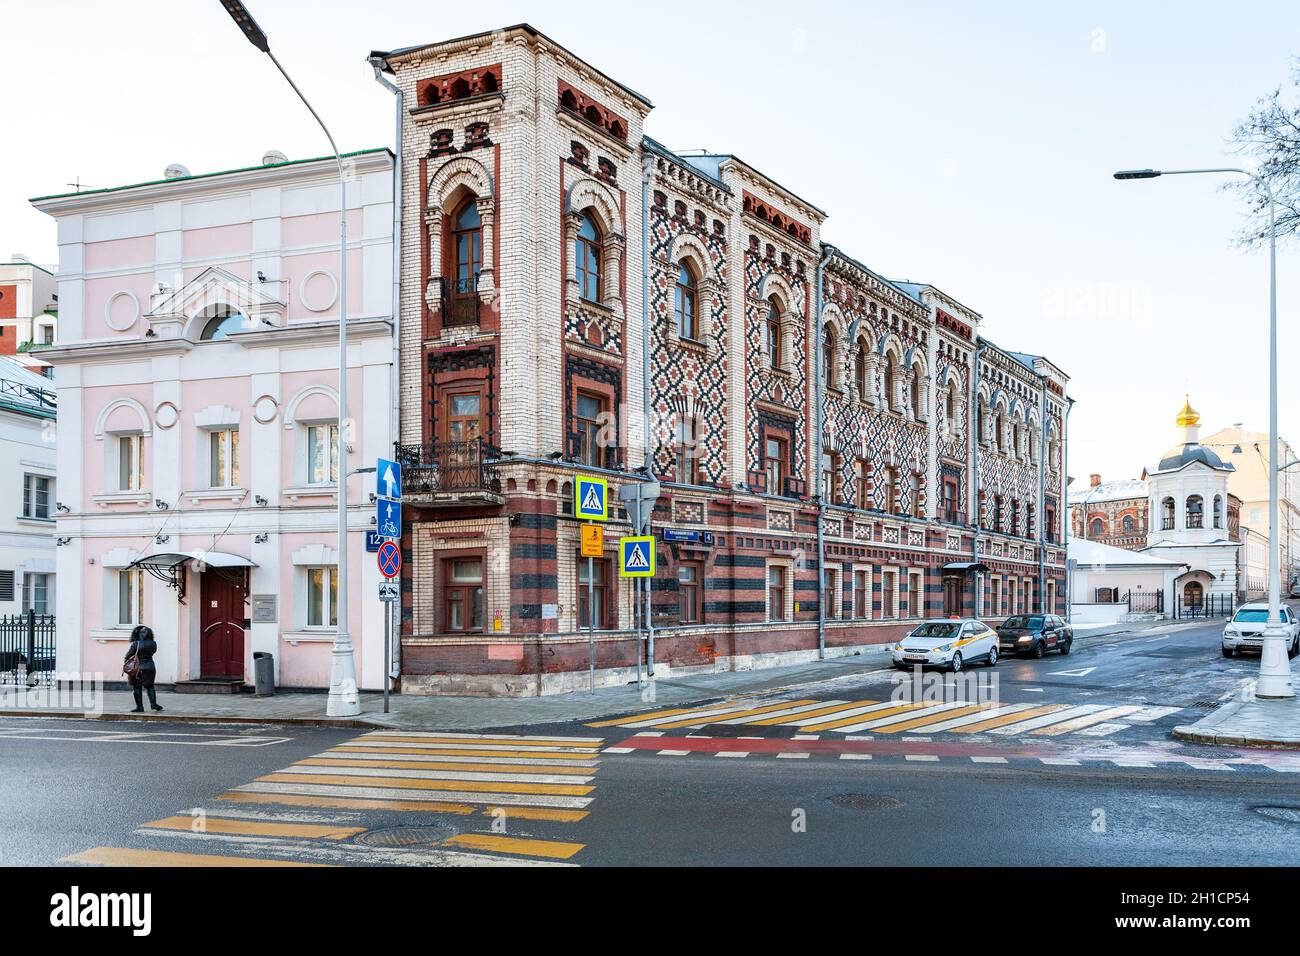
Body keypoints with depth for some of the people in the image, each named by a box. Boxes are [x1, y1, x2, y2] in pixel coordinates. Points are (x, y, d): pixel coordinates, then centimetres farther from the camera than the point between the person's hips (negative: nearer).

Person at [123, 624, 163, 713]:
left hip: (138, 668, -3)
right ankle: (153, 703, 5)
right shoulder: (153, 644, -3)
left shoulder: (136, 644, -12)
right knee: (150, 686, 16)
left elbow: (129, 655, -6)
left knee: (137, 687, 6)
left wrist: (125, 660, 12)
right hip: (150, 667, 3)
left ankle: (140, 707, 5)